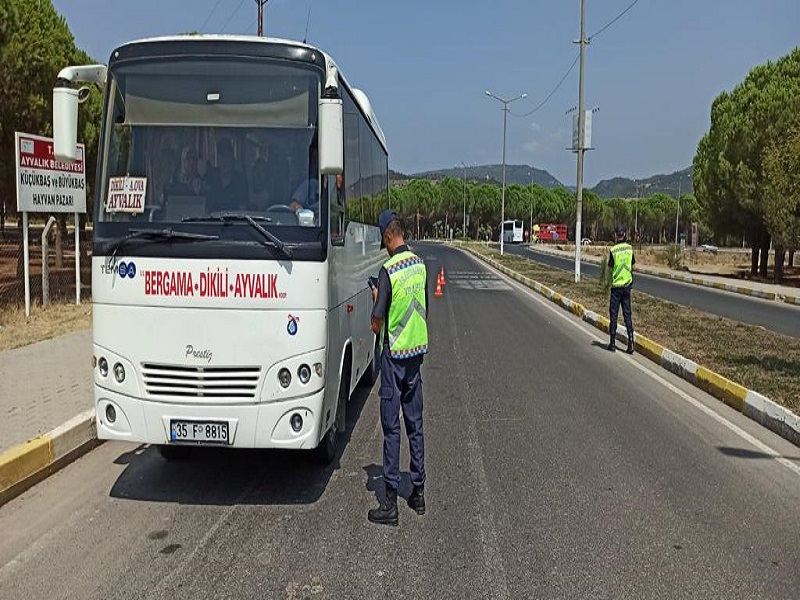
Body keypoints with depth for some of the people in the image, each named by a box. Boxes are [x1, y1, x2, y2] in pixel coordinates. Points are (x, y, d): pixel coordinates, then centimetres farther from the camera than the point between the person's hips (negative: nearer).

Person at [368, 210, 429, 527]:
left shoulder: (388, 271, -17)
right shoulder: (420, 264, 4)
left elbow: (376, 324, -17)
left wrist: (376, 299, 1)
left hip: (394, 355, -6)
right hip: (418, 350, 7)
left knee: (391, 428, -1)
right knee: (415, 424, 14)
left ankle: (390, 501, 3)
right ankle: (418, 491, 22)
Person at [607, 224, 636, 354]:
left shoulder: (613, 250, -12)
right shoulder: (630, 248, 0)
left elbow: (610, 268, -6)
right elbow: (632, 266, 9)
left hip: (616, 285, -4)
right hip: (627, 284, 4)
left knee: (613, 315, 4)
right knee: (627, 314, 7)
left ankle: (613, 343, 7)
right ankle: (631, 341, 0)